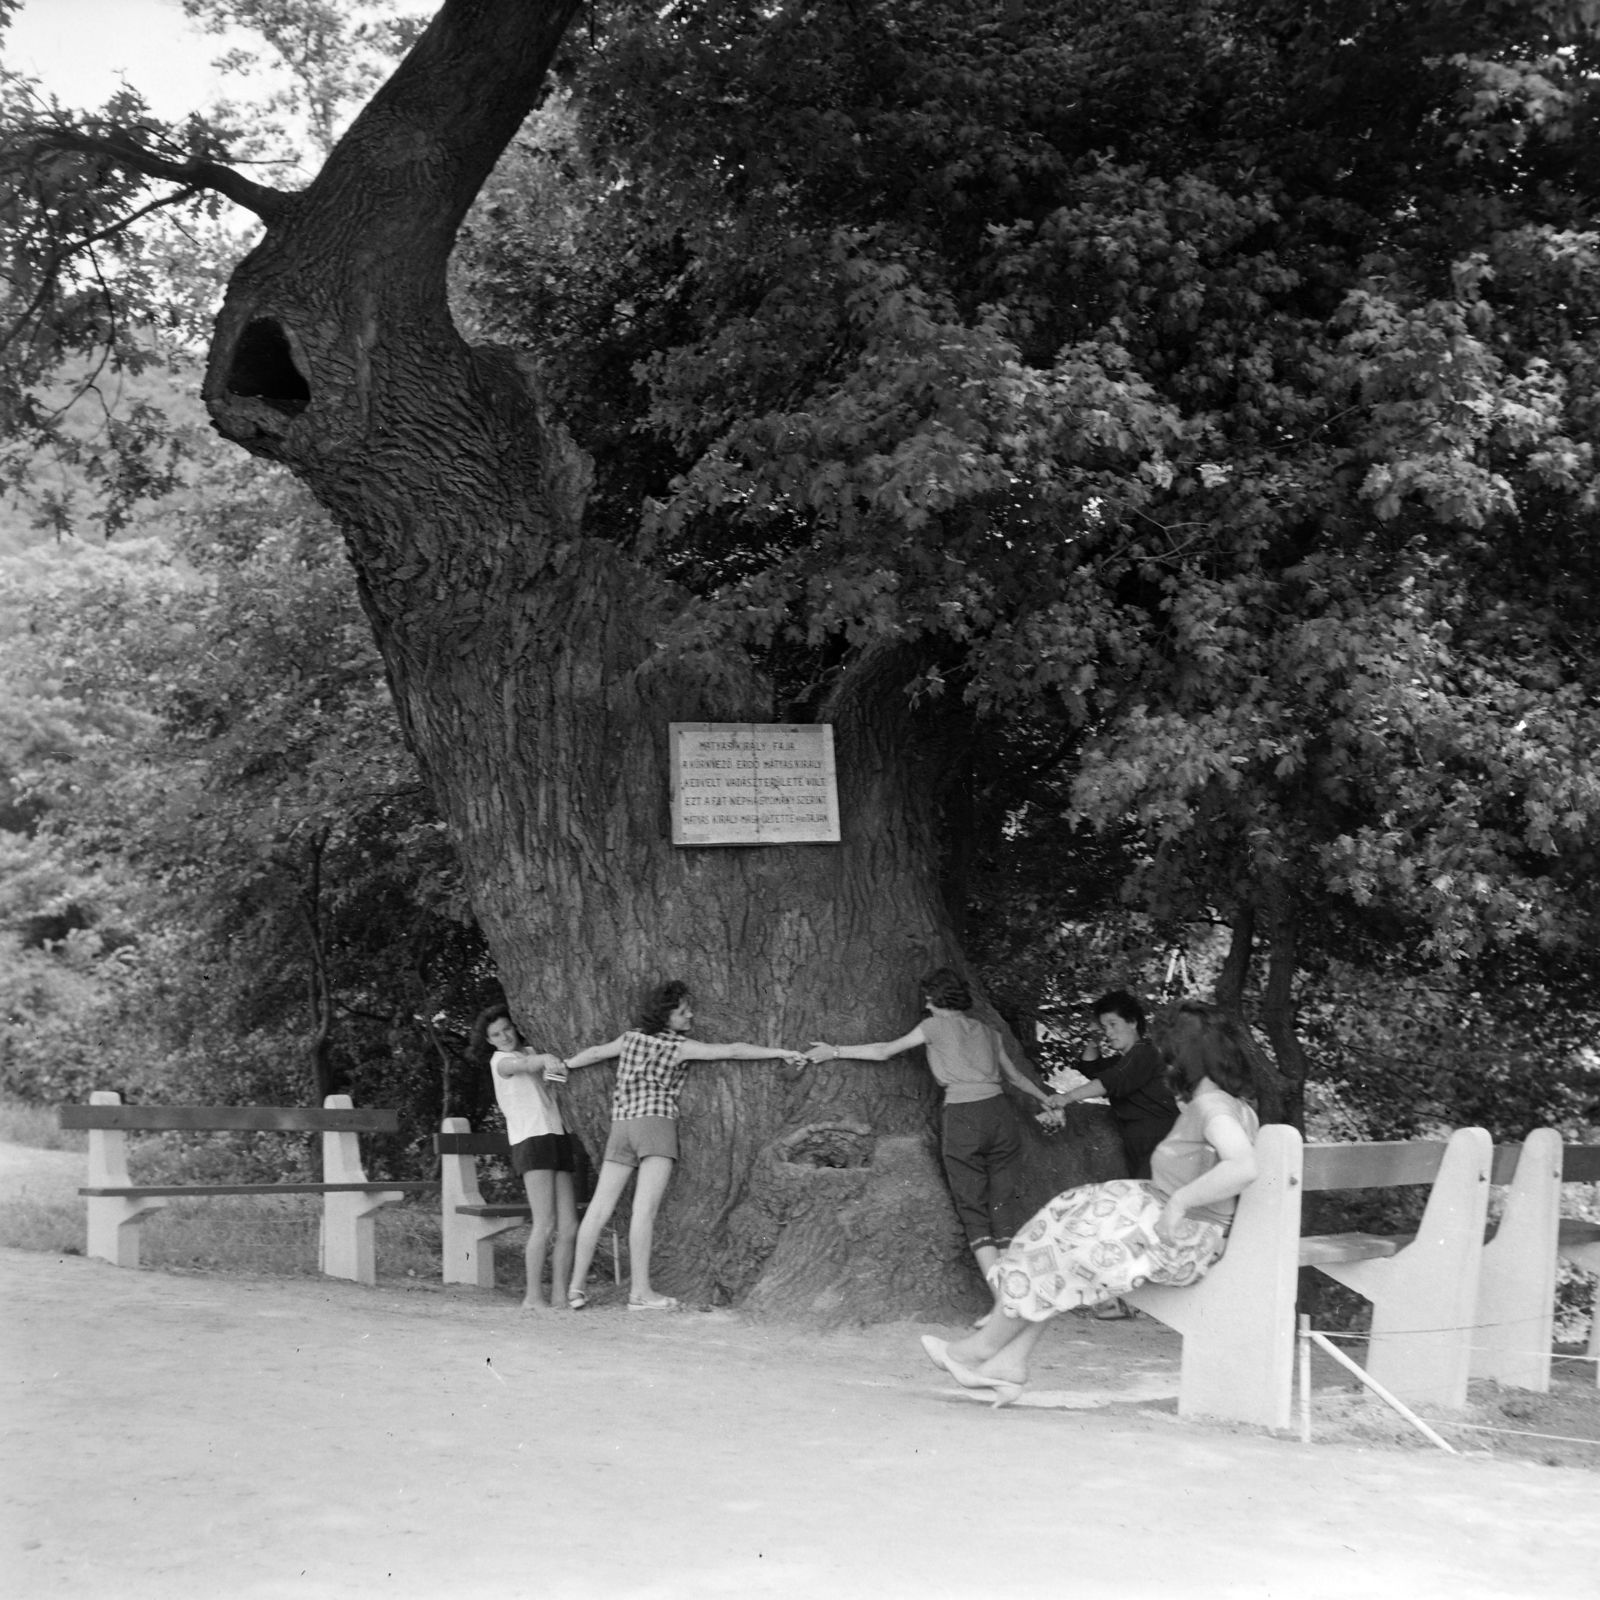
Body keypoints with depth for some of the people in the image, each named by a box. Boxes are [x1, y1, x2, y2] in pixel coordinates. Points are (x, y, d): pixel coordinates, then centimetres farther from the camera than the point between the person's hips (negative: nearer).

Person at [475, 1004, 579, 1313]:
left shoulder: (531, 1052, 26)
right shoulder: (501, 1060, 2)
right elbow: (522, 1065, -23)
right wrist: (545, 1059, -45)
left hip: (557, 1139, 7)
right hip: (531, 1141, -7)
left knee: (568, 1227, 0)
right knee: (545, 1224, -16)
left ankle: (560, 1296, 3)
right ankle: (533, 1296, -15)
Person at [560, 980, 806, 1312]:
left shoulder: (631, 1037, 15)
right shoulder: (679, 1046, -2)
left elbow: (595, 1053, 31)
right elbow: (732, 1051, -6)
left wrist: (564, 1065, 49)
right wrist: (781, 1053, -3)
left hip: (621, 1123, 7)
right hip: (656, 1122, -7)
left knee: (600, 1207, 5)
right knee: (645, 1208, -13)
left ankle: (577, 1287, 7)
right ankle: (640, 1291, -18)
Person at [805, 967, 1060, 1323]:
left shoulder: (936, 1026, 7)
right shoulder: (987, 1032, 20)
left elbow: (884, 1051, 13)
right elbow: (1015, 1074, 33)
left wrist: (836, 1051, 23)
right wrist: (1046, 1098, 50)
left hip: (962, 1117, -4)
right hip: (999, 1111, 4)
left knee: (973, 1209, 2)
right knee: (1006, 1204, 7)